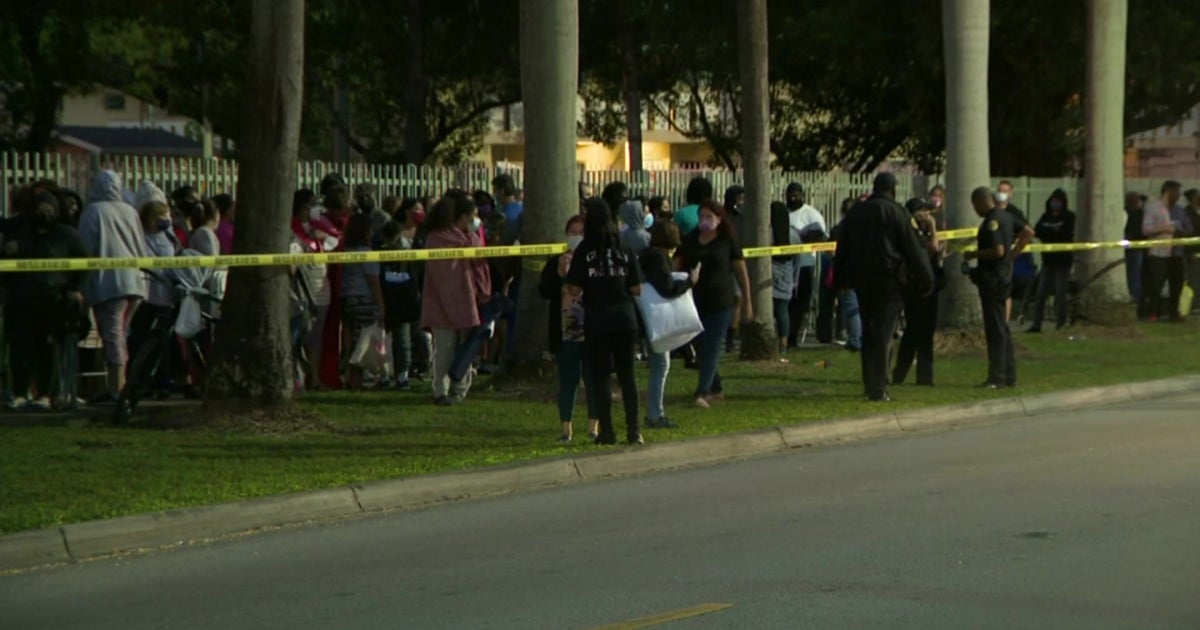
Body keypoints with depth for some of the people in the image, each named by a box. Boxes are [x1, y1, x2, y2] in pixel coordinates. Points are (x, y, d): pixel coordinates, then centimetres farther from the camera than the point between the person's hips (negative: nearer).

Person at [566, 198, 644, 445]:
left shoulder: (584, 251, -6)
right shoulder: (624, 250, 3)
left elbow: (574, 290, -10)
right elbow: (636, 289, 1)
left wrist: (566, 272, 6)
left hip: (597, 318, -3)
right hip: (624, 316, 3)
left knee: (600, 376, 4)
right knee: (626, 374, 11)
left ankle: (607, 431, 1)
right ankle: (633, 430, 8)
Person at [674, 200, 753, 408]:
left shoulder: (728, 241, 1)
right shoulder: (689, 241, 9)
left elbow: (741, 272, 4)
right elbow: (676, 267, 9)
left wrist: (747, 301, 2)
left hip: (721, 304, -4)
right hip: (695, 303, 4)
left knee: (712, 348, -9)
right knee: (701, 347, 9)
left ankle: (703, 393, -15)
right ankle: (716, 388, 26)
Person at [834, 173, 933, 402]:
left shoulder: (855, 212, 10)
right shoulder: (897, 213, -7)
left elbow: (842, 248, 14)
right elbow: (914, 250, -8)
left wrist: (840, 279, 21)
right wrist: (925, 280, -2)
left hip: (860, 279, 5)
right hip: (889, 280, -5)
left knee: (868, 331, 16)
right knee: (884, 333, -5)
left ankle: (870, 384, 19)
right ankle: (878, 388, -10)